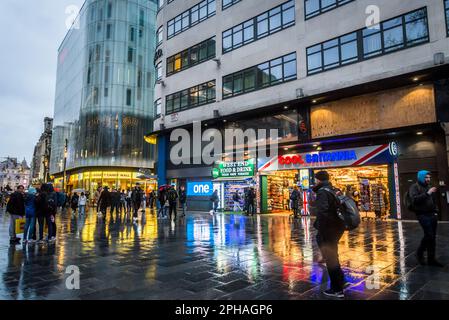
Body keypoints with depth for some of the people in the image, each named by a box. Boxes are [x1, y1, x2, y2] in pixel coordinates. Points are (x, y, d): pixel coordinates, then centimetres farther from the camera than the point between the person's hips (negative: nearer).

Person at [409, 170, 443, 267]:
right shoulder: (414, 187, -4)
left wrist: (436, 211, 13)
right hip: (422, 215, -7)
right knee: (429, 235, -15)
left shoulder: (429, 187, 17)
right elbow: (415, 199, -20)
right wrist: (427, 193, -23)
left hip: (432, 214, 7)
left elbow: (434, 201, 25)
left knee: (433, 237, 7)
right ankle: (420, 252, 7)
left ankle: (431, 259, 15)